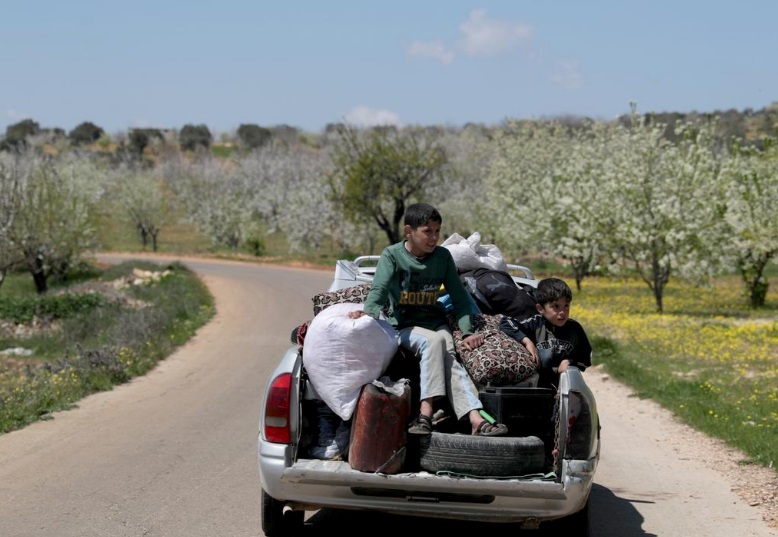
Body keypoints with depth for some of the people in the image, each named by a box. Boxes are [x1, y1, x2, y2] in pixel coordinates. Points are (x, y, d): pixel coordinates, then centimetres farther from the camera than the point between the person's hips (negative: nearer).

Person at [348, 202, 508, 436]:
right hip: (403, 327, -4)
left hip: (436, 323, 4)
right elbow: (379, 290, -19)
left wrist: (467, 332, -4)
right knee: (434, 341, -33)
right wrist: (368, 312, -40)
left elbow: (459, 297, 9)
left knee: (447, 357, -28)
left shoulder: (443, 256, 7)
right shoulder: (392, 255, -4)